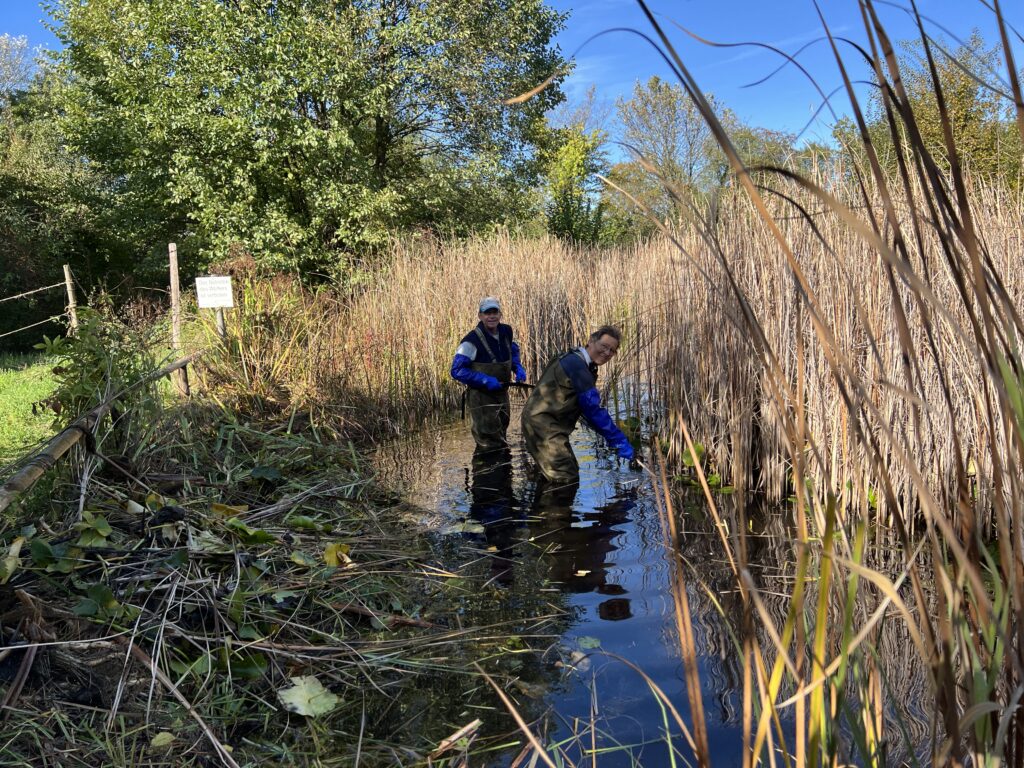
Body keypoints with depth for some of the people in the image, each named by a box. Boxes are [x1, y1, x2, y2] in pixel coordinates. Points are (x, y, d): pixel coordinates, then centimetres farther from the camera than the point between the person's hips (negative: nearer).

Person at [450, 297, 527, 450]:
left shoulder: (506, 332, 1)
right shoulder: (472, 340, -20)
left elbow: (513, 351, 23)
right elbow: (457, 370, -20)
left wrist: (518, 368, 3)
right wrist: (485, 380, -26)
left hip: (502, 395, 7)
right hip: (481, 398, -7)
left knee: (501, 442, 20)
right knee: (490, 445, -4)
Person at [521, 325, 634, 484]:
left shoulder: (580, 364, 14)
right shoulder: (576, 365, -19)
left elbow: (589, 408, 18)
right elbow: (593, 409, -22)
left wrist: (613, 436, 11)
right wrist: (619, 441, -19)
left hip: (548, 425, 11)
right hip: (543, 425, -11)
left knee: (570, 475, 19)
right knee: (567, 481, -13)